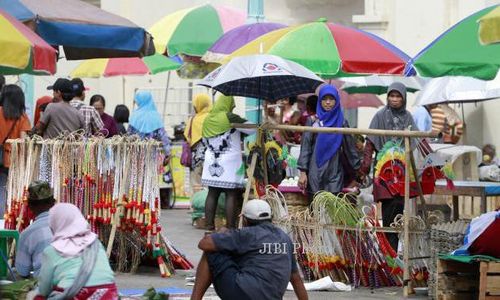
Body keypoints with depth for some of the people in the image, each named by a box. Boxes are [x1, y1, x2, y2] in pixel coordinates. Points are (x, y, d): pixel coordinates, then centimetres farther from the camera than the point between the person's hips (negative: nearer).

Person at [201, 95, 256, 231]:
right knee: (231, 195, -4)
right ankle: (230, 228, -7)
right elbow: (252, 129, -10)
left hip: (211, 163, 6)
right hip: (230, 164, -6)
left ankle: (209, 226, 8)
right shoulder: (230, 118, -11)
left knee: (212, 194, 8)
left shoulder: (207, 119, 7)